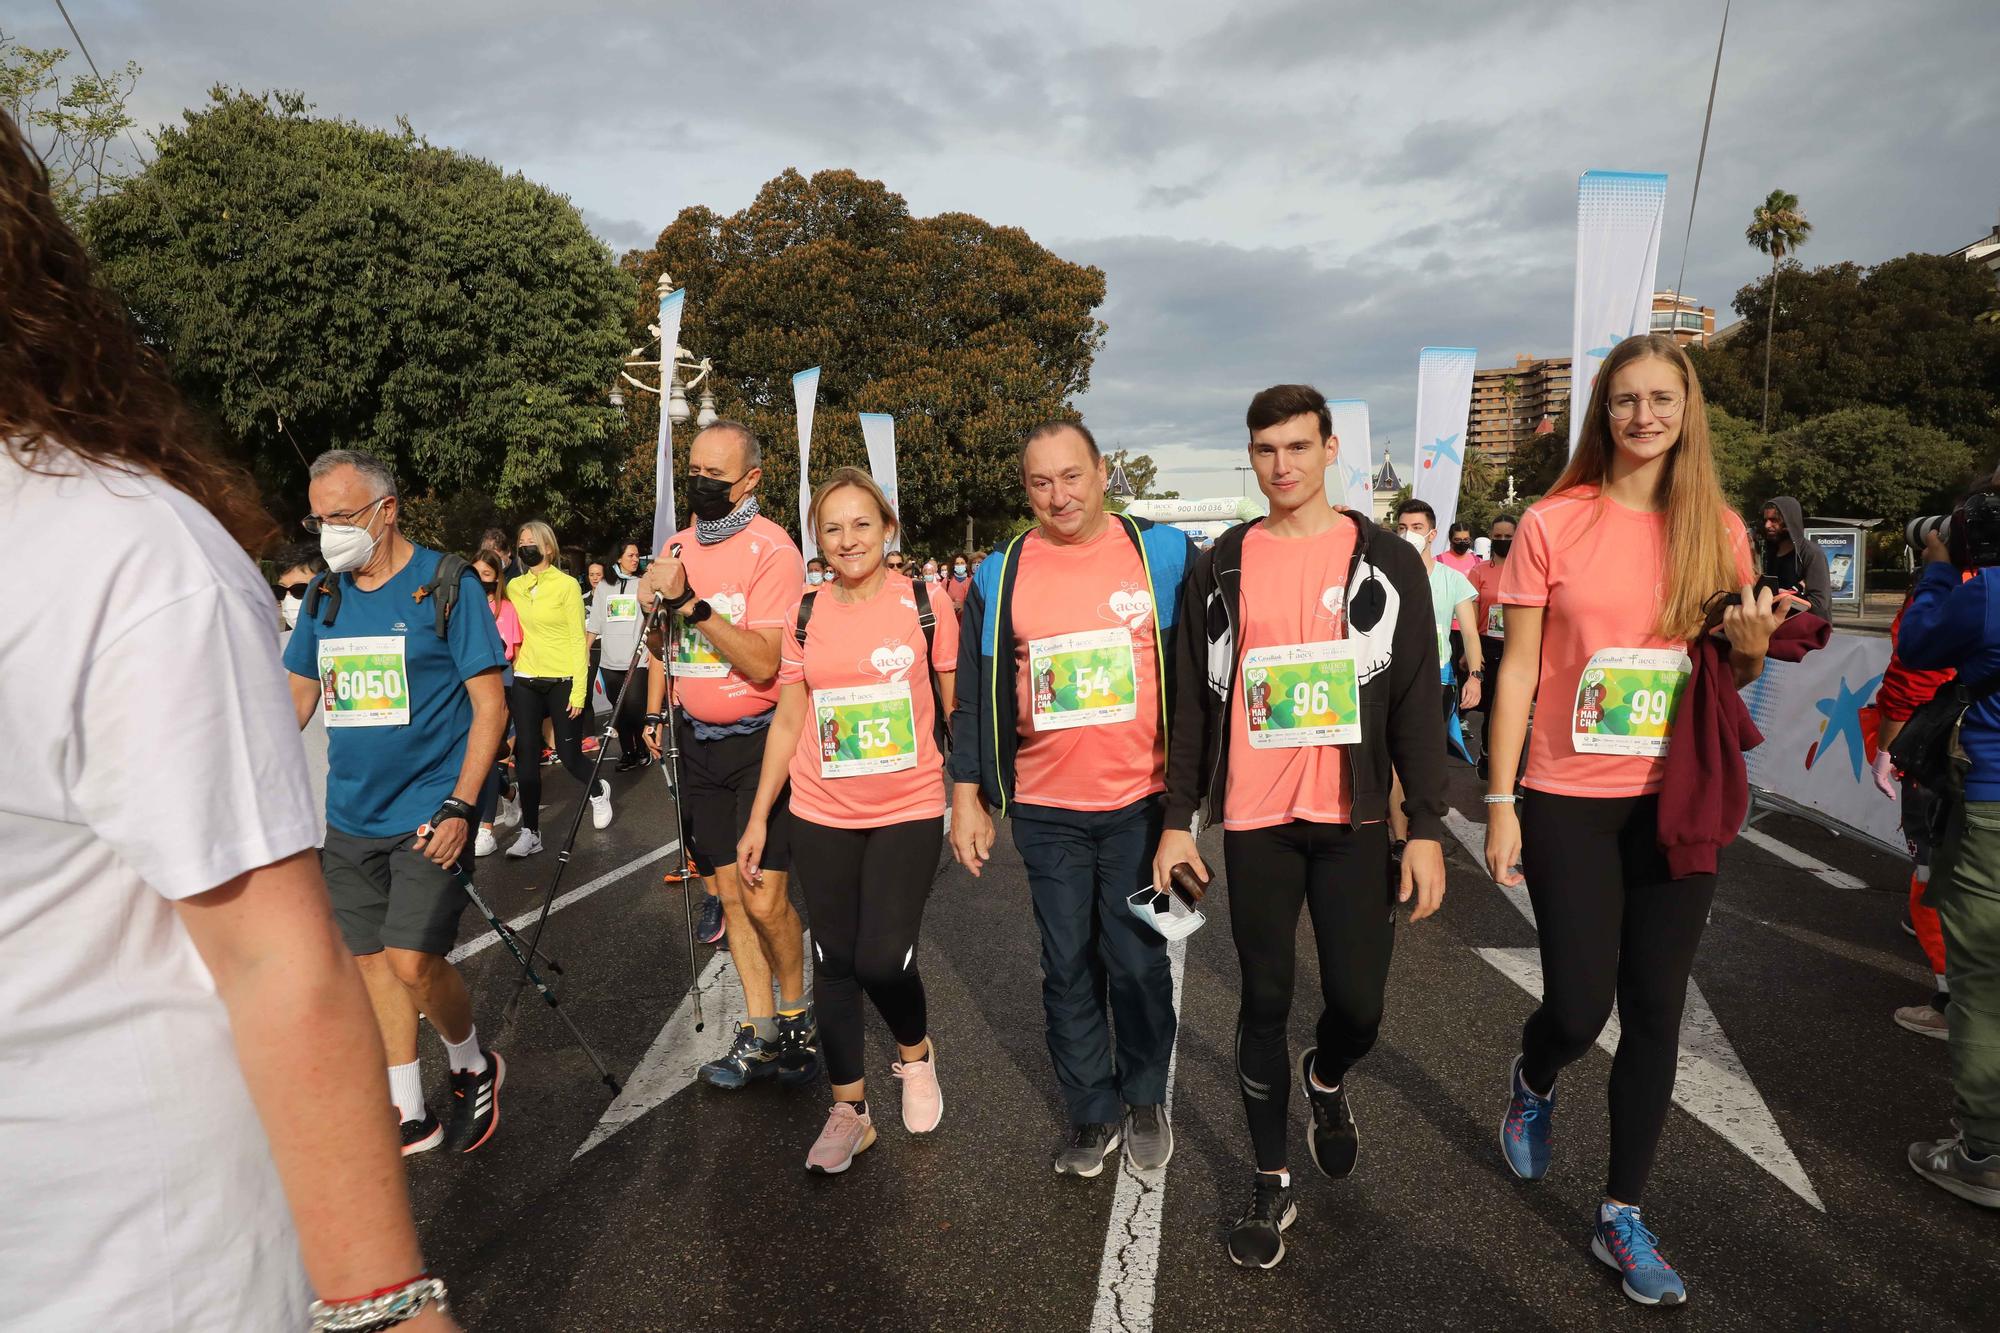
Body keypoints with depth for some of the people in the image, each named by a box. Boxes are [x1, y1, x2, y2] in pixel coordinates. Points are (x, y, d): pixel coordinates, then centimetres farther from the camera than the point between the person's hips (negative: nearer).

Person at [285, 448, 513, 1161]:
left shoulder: (447, 584, -8)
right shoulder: (324, 596, 8)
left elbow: (490, 705, -10)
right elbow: (298, 697, 18)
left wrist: (460, 807, -18)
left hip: (429, 814, -6)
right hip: (349, 815, 6)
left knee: (414, 963, -11)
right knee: (370, 958, 10)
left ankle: (473, 1065, 19)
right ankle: (408, 1115, 26)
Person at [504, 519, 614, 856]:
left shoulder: (567, 585, -7)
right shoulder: (514, 587, 8)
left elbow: (578, 640, -8)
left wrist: (579, 691, -12)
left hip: (563, 681, -4)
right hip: (526, 681, 4)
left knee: (568, 754, 3)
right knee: (525, 756, 1)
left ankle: (598, 791, 35)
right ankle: (530, 832, 9)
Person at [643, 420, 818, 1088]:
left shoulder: (772, 551, -13)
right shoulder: (677, 547, 8)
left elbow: (762, 663, -21)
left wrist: (690, 601, -26)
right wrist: (654, 713, 11)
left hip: (759, 739, -6)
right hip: (698, 738, 6)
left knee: (765, 898, -8)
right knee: (731, 891, 10)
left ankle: (796, 1014, 18)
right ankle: (760, 1032, 22)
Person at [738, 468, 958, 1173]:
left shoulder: (924, 605, -5)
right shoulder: (805, 616, 2)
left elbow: (957, 709, 2)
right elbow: (787, 722, 8)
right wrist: (758, 818, 8)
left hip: (908, 811, -2)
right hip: (823, 816, 3)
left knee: (883, 958, -9)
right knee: (835, 962, 8)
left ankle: (915, 1053, 24)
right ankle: (849, 1110, 26)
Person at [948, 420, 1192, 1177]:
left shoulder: (1162, 554, -1)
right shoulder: (1000, 576, 2)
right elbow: (975, 694, 4)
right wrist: (968, 798, 2)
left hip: (1141, 801, -1)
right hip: (1045, 808, 2)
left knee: (1137, 960, 8)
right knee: (1068, 966, 11)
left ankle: (1145, 1100, 32)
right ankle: (1093, 1113, 29)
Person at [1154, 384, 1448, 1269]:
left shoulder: (1388, 564, 1)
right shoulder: (1219, 570, 4)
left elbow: (1416, 702, 0)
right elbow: (1193, 702, 5)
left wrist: (1427, 828, -4)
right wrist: (1178, 820, 2)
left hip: (1354, 820, 0)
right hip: (1254, 821, 1)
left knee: (1358, 1005, 2)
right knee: (1265, 1003, 8)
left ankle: (1326, 1079, 39)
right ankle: (1271, 1183, 26)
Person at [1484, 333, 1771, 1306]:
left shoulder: (1718, 528, 3)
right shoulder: (1553, 522, -5)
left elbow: (1731, 672, 13)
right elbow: (1518, 669, -5)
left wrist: (1752, 648, -11)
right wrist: (1500, 805, -7)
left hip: (1678, 802, 3)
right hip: (1570, 803, -3)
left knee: (1654, 1010, 9)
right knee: (1578, 1008, 1)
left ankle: (1622, 1218, 27)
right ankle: (1533, 1080, 39)